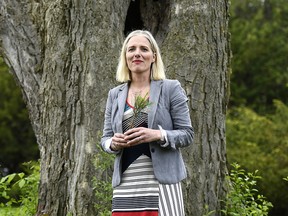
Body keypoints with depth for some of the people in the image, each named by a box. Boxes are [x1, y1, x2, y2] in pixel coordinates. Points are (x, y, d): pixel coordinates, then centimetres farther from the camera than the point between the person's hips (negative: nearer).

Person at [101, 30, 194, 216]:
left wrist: (157, 135, -18)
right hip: (126, 186, 4)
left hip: (161, 182, -3)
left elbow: (187, 134, -1)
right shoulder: (115, 94, 13)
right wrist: (113, 143, -8)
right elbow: (105, 138, 16)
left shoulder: (171, 88, 2)